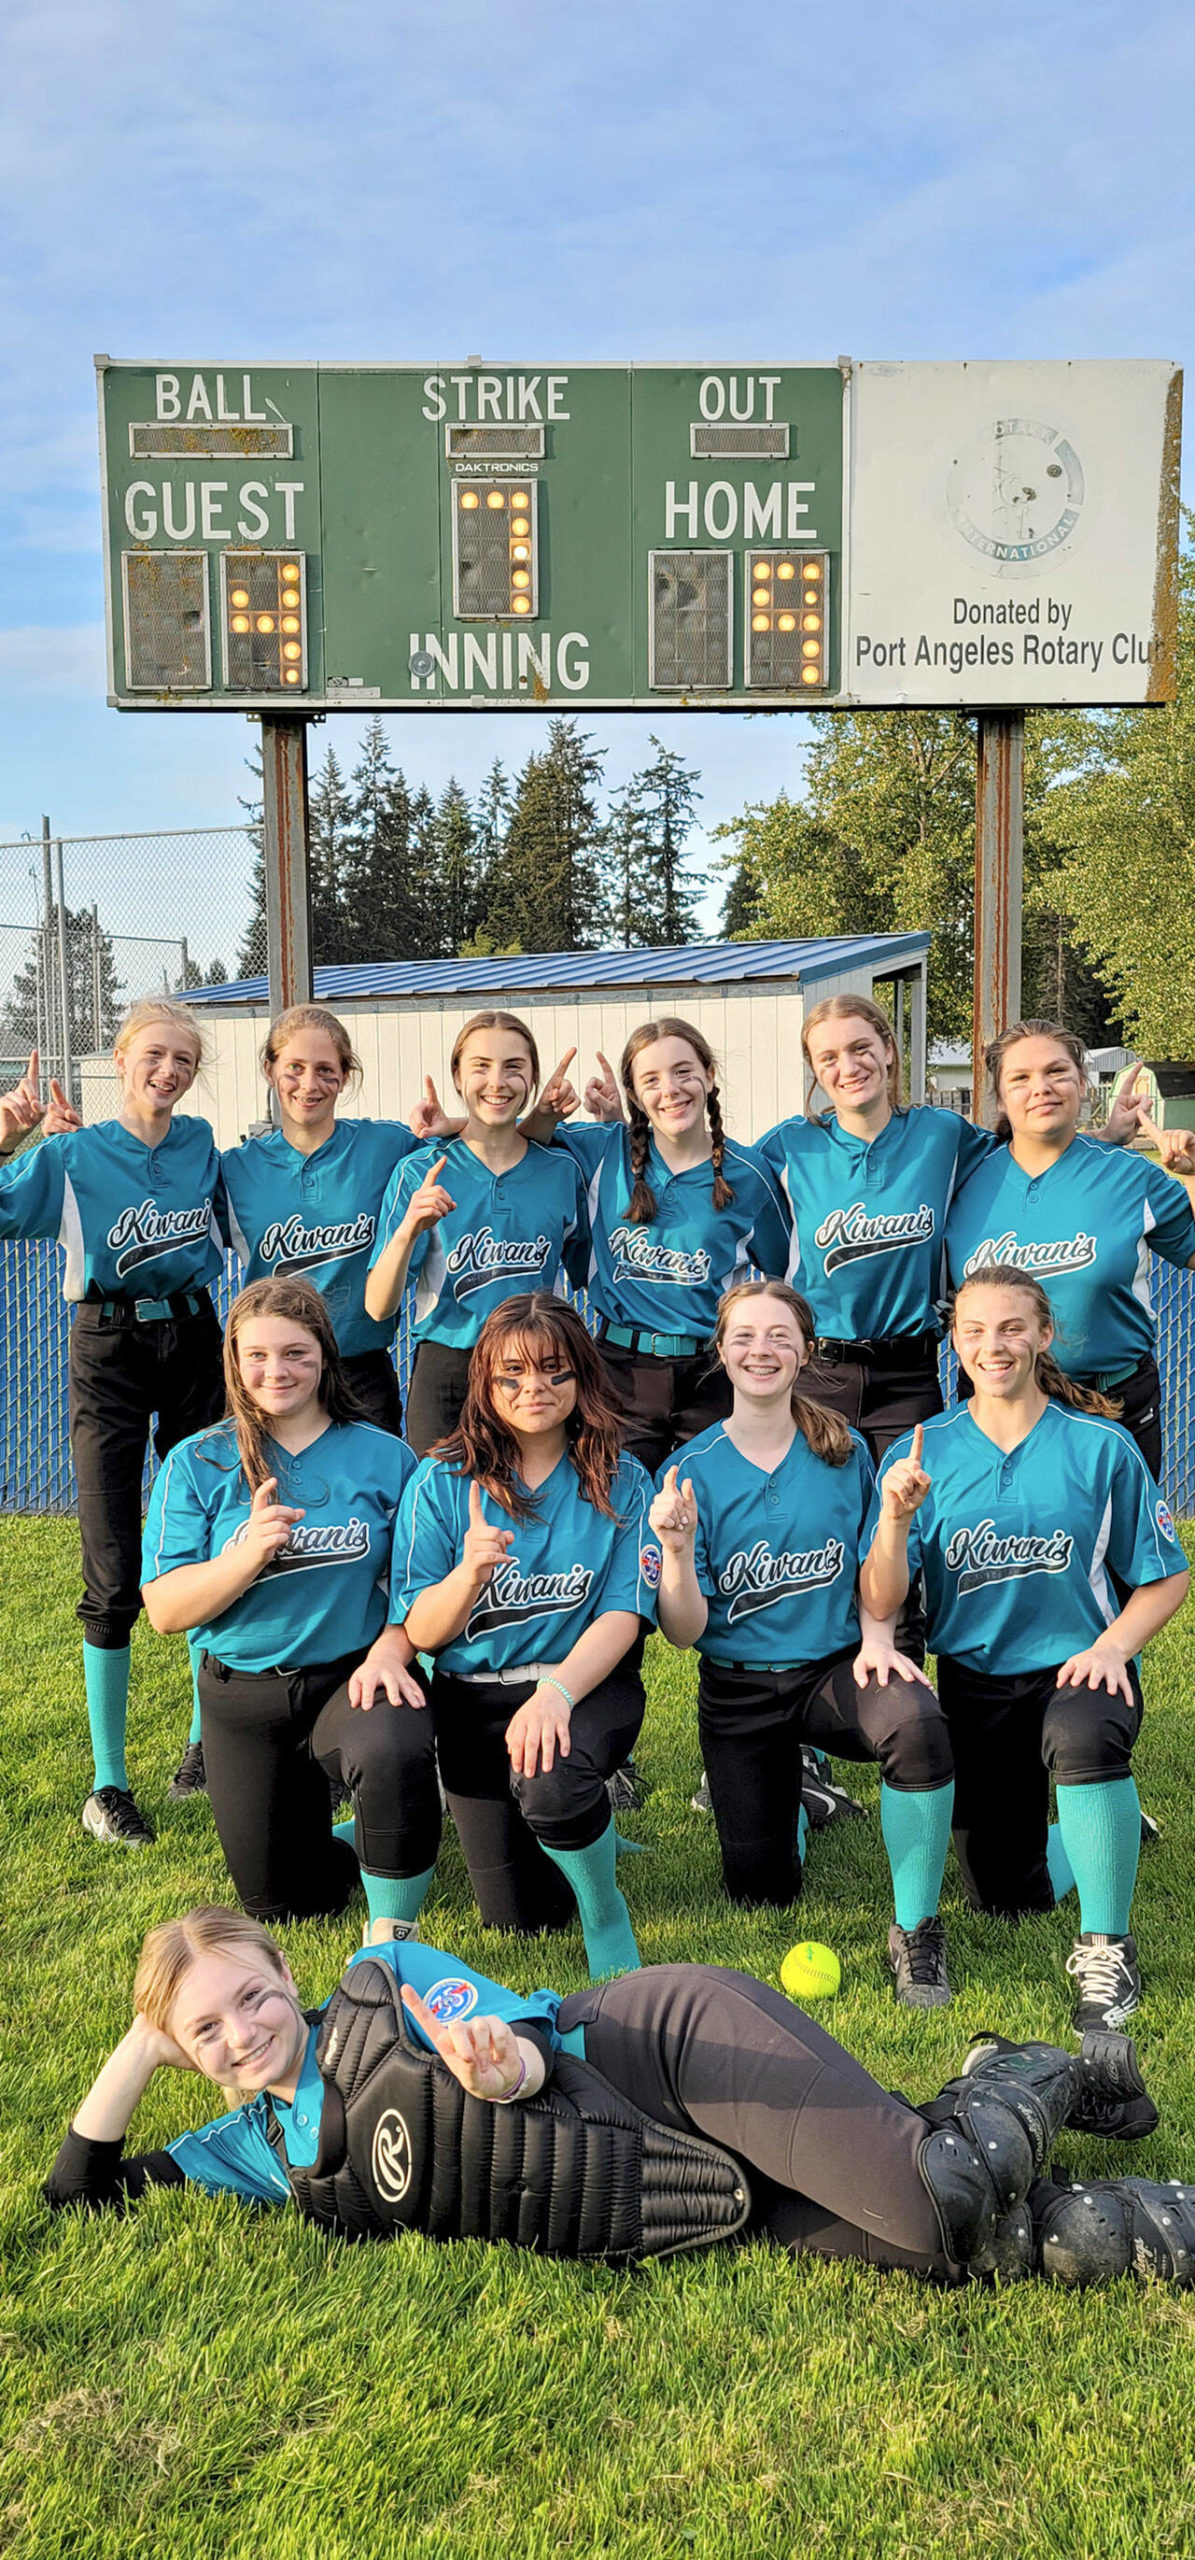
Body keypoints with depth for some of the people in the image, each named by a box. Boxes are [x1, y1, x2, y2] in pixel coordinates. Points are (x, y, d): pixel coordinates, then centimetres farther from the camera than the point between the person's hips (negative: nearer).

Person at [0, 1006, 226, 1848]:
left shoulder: (202, 1143, 5)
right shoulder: (72, 1152, -6)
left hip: (194, 1343, 4)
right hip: (111, 1351, -4)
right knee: (116, 1575, -4)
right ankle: (108, 1783, 6)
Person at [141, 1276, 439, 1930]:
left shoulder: (383, 1457, -2)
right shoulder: (197, 1465, -2)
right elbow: (164, 1611, -7)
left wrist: (389, 1652, -21)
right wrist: (250, 1553, -24)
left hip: (352, 1678, -2)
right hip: (242, 1699, 2)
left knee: (394, 1754, -37)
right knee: (284, 1905, 8)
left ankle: (393, 1940, -13)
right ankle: (335, 1831, 43)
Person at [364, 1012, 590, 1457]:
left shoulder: (561, 1172, 4)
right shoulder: (422, 1173, -3)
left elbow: (589, 1275, 16)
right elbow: (378, 1308, -7)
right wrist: (408, 1231, -25)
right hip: (446, 1375, -2)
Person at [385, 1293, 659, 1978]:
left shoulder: (621, 1483, 0)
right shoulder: (443, 1482, -1)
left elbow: (623, 1616, -8)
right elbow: (420, 1634, -4)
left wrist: (556, 1692, -26)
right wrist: (471, 1571, -25)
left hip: (588, 1682, -1)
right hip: (474, 1695, 2)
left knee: (547, 1784, -36)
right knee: (522, 1918, -5)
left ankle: (607, 1915, -4)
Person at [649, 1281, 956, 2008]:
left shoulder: (843, 1449, -4)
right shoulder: (692, 1472, -7)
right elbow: (685, 1632, -10)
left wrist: (877, 1637, -11)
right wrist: (676, 1550, -28)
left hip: (836, 1667, 0)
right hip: (740, 1690, 1)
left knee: (917, 1724, -35)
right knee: (762, 1890, 3)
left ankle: (917, 1929, -14)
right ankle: (783, 1783, 38)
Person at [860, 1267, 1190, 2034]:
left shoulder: (1101, 1446, -6)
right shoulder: (923, 1454, -3)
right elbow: (880, 1604, -9)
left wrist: (1113, 1646, -17)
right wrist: (894, 1519, -27)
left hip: (1078, 1663, -2)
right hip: (975, 1677, 3)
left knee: (1083, 1738, -38)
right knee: (1007, 1898, 6)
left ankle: (1107, 1950, -16)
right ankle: (1074, 1828, 43)